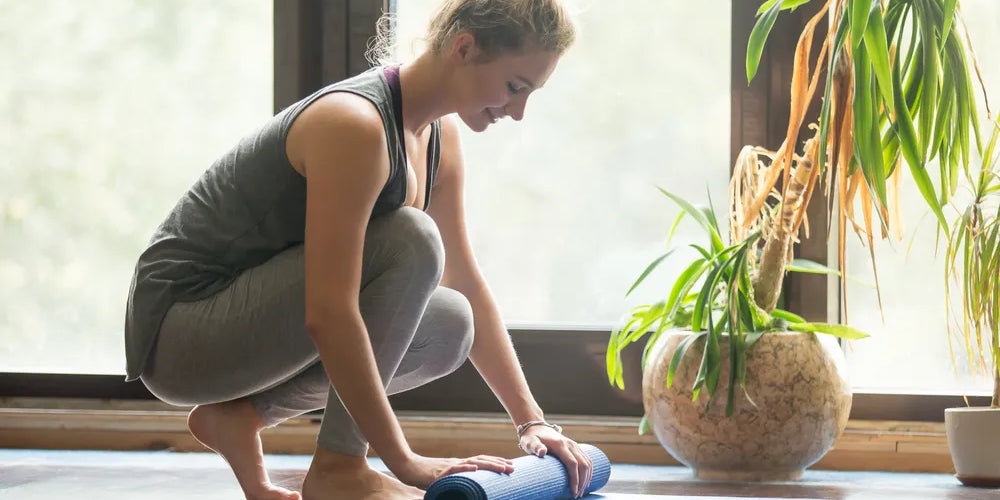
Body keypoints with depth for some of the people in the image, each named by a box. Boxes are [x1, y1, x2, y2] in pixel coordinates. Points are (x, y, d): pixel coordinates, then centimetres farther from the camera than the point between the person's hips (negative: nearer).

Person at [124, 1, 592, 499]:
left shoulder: (439, 135, 3)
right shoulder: (356, 125, -26)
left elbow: (466, 285, 11)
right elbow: (327, 316, -32)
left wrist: (531, 420, 5)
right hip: (178, 323, -9)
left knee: (447, 326, -3)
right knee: (409, 243, -24)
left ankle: (240, 414, 3)